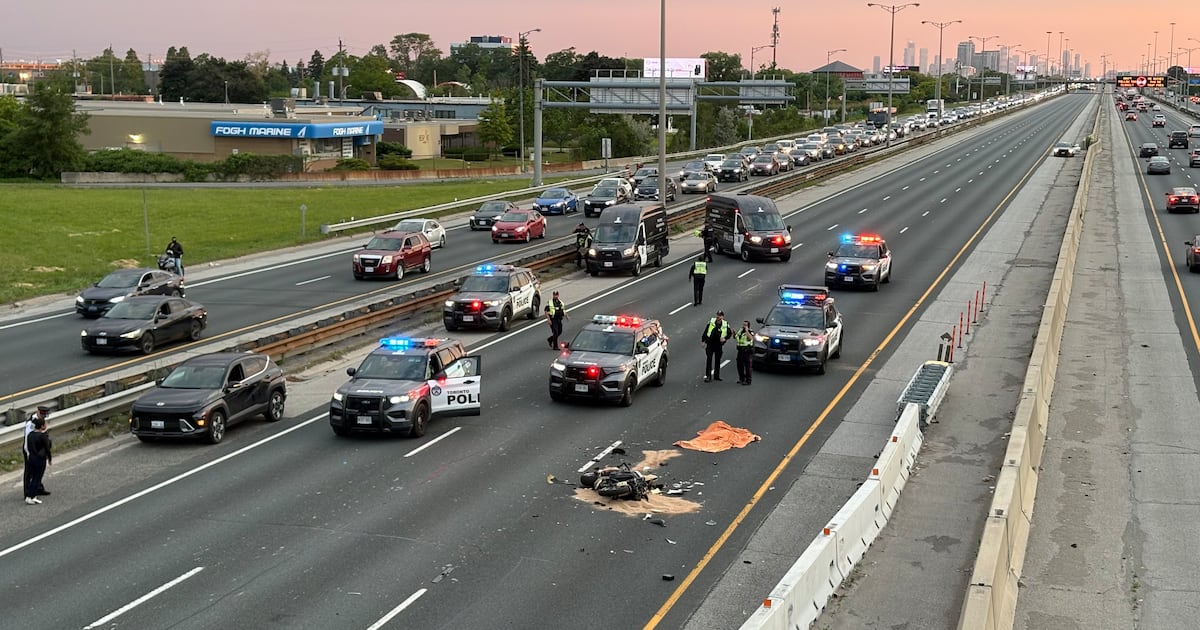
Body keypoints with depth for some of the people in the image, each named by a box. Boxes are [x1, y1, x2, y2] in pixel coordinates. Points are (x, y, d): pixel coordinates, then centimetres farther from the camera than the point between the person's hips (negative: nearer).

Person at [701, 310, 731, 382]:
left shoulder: (726, 324, -3)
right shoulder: (711, 321, -3)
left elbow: (729, 334, 5)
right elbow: (705, 331, 4)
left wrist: (725, 338, -15)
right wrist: (703, 341, 2)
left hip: (719, 345, 1)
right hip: (710, 344, -1)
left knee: (717, 360, 10)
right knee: (709, 360, -6)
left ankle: (716, 376, 21)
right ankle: (708, 376, -4)